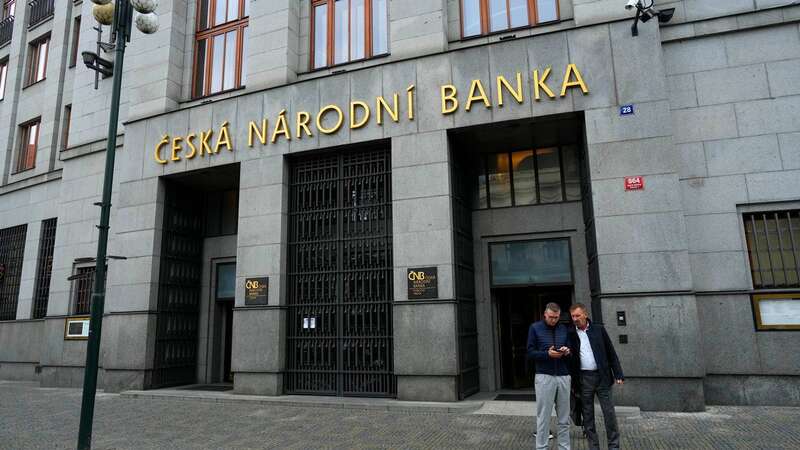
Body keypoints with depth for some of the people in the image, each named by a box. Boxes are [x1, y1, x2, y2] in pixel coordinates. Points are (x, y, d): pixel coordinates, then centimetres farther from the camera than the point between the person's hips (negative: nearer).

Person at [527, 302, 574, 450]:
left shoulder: (564, 329, 10)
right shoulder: (535, 328, 1)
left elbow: (571, 353, 14)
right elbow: (531, 352, -2)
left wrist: (567, 352, -9)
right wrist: (547, 354, -17)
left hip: (563, 376, 3)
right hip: (544, 376, -3)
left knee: (564, 418, 9)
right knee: (543, 418, 1)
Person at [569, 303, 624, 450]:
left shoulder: (599, 329, 2)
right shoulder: (571, 335, 3)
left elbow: (611, 352, 4)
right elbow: (570, 358, 6)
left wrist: (618, 374, -2)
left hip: (602, 376, -1)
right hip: (584, 379, 1)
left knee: (609, 413, 1)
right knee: (588, 415, 6)